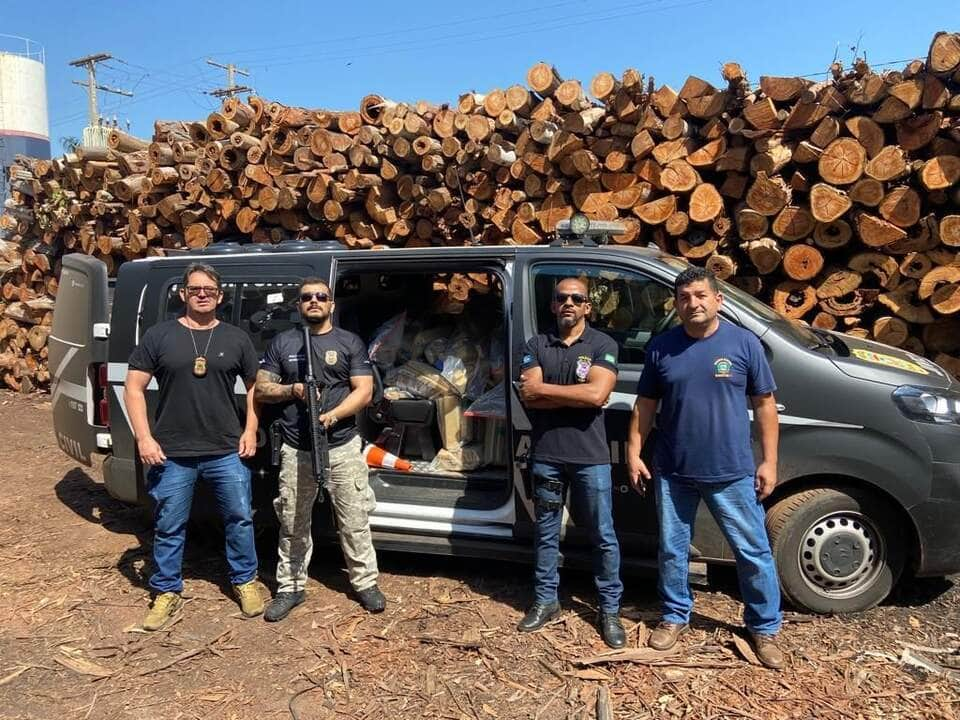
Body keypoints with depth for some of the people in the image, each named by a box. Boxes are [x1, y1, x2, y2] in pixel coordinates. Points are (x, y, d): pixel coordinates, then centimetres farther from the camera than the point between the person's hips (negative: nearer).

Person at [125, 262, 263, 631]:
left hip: (227, 451, 1)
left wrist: (250, 430, 1)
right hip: (171, 454, -1)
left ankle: (245, 581, 30)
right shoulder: (159, 336, -1)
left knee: (239, 518, 11)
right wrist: (144, 438, -9)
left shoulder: (236, 339, 4)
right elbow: (133, 388, 0)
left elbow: (254, 386, 12)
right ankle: (167, 592, 29)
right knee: (169, 527, 11)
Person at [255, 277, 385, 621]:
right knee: (293, 522, 10)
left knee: (354, 521, 5)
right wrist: (291, 390, -11)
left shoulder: (350, 342, 5)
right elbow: (261, 389, 9)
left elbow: (364, 391, -2)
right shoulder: (282, 342, 9)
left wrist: (334, 415, -18)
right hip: (295, 450, 2)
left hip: (343, 447, -1)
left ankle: (365, 582, 19)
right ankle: (290, 587, 23)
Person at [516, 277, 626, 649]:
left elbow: (598, 394, -18)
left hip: (590, 457, -2)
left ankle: (610, 610, 21)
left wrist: (543, 388, -12)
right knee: (546, 533, 14)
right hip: (545, 455, 2)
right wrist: (578, 395, -14)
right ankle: (545, 601, 30)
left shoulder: (603, 344, -3)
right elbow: (528, 397, -8)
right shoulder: (536, 345, 4)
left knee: (603, 536, 7)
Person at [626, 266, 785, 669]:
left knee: (753, 552, 8)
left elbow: (764, 404, 0)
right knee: (672, 549, 13)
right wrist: (634, 453, 2)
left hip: (732, 472, -1)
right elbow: (645, 405, 7)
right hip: (673, 472, 2)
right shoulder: (661, 347, 1)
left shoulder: (744, 343, -3)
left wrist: (769, 461, -3)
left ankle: (764, 628, 27)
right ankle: (675, 617, 33)